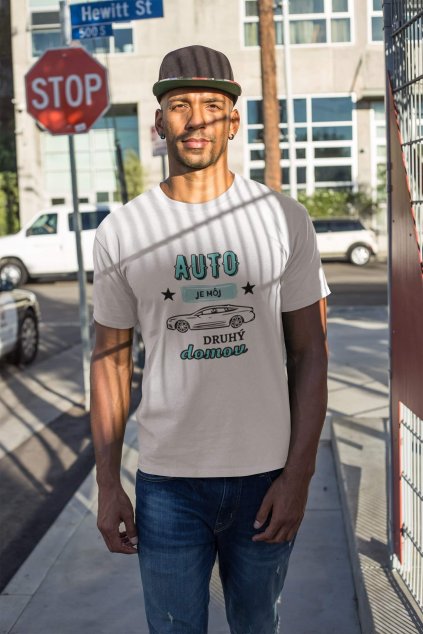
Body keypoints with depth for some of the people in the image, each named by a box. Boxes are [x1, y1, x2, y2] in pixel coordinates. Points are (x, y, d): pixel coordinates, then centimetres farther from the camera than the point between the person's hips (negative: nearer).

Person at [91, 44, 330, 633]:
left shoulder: (284, 218, -2)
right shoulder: (121, 231, -2)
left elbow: (310, 351, -1)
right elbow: (111, 359, 4)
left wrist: (298, 474, -6)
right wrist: (107, 485, 2)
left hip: (267, 475, 1)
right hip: (167, 481, 0)